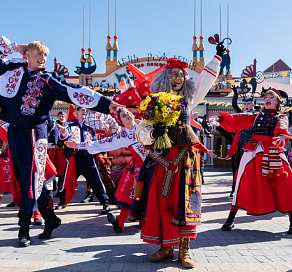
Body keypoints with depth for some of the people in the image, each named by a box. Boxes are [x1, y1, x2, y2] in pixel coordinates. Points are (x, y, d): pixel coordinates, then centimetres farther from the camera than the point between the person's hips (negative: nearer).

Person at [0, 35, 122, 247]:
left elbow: (77, 92, -12)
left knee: (32, 179, -4)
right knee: (24, 178, 10)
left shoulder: (48, 80, -1)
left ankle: (24, 229, 9)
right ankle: (50, 219, 24)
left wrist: (106, 103, -21)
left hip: (33, 133, -4)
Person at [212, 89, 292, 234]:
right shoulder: (256, 116, 19)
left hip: (274, 155, -1)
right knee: (244, 184, -1)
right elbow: (236, 122, 8)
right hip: (253, 153, 1)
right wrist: (222, 118, -10)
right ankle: (230, 219, 8)